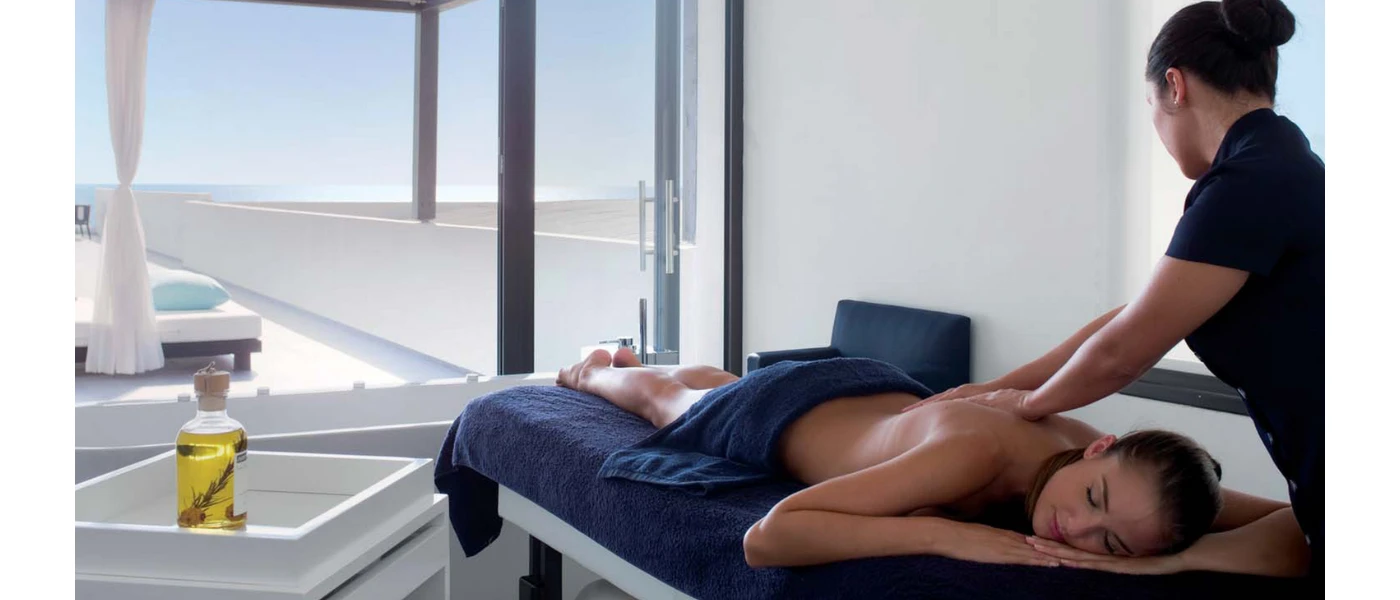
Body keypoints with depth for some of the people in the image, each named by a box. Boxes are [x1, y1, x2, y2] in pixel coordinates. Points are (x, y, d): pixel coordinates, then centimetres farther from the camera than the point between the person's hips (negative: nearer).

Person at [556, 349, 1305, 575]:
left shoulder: (1125, 471, -35)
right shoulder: (971, 450, -50)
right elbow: (766, 539, -54)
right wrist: (949, 533, -58)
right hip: (783, 413, -5)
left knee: (716, 384, 39)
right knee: (665, 401, 32)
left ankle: (633, 357, 71)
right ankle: (593, 368, 65)